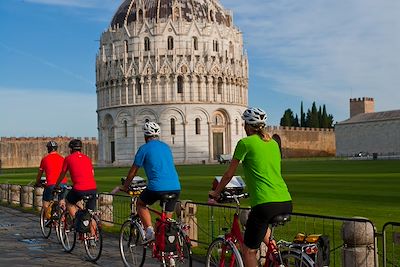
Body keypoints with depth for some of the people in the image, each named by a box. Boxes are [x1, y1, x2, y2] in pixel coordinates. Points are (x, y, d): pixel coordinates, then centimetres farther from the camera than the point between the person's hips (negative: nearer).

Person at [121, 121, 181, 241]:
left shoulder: (144, 148, 4)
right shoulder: (166, 146, 21)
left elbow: (133, 171, 9)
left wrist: (124, 187, 24)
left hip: (157, 188, -5)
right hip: (176, 187, 5)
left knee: (140, 204, 22)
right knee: (167, 218, 16)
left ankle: (149, 229, 5)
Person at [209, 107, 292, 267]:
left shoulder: (245, 143, 0)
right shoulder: (274, 143, 18)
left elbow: (229, 174, 7)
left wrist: (216, 192, 24)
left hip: (265, 204, -7)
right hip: (286, 203, 7)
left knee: (249, 251, 8)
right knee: (262, 225, 38)